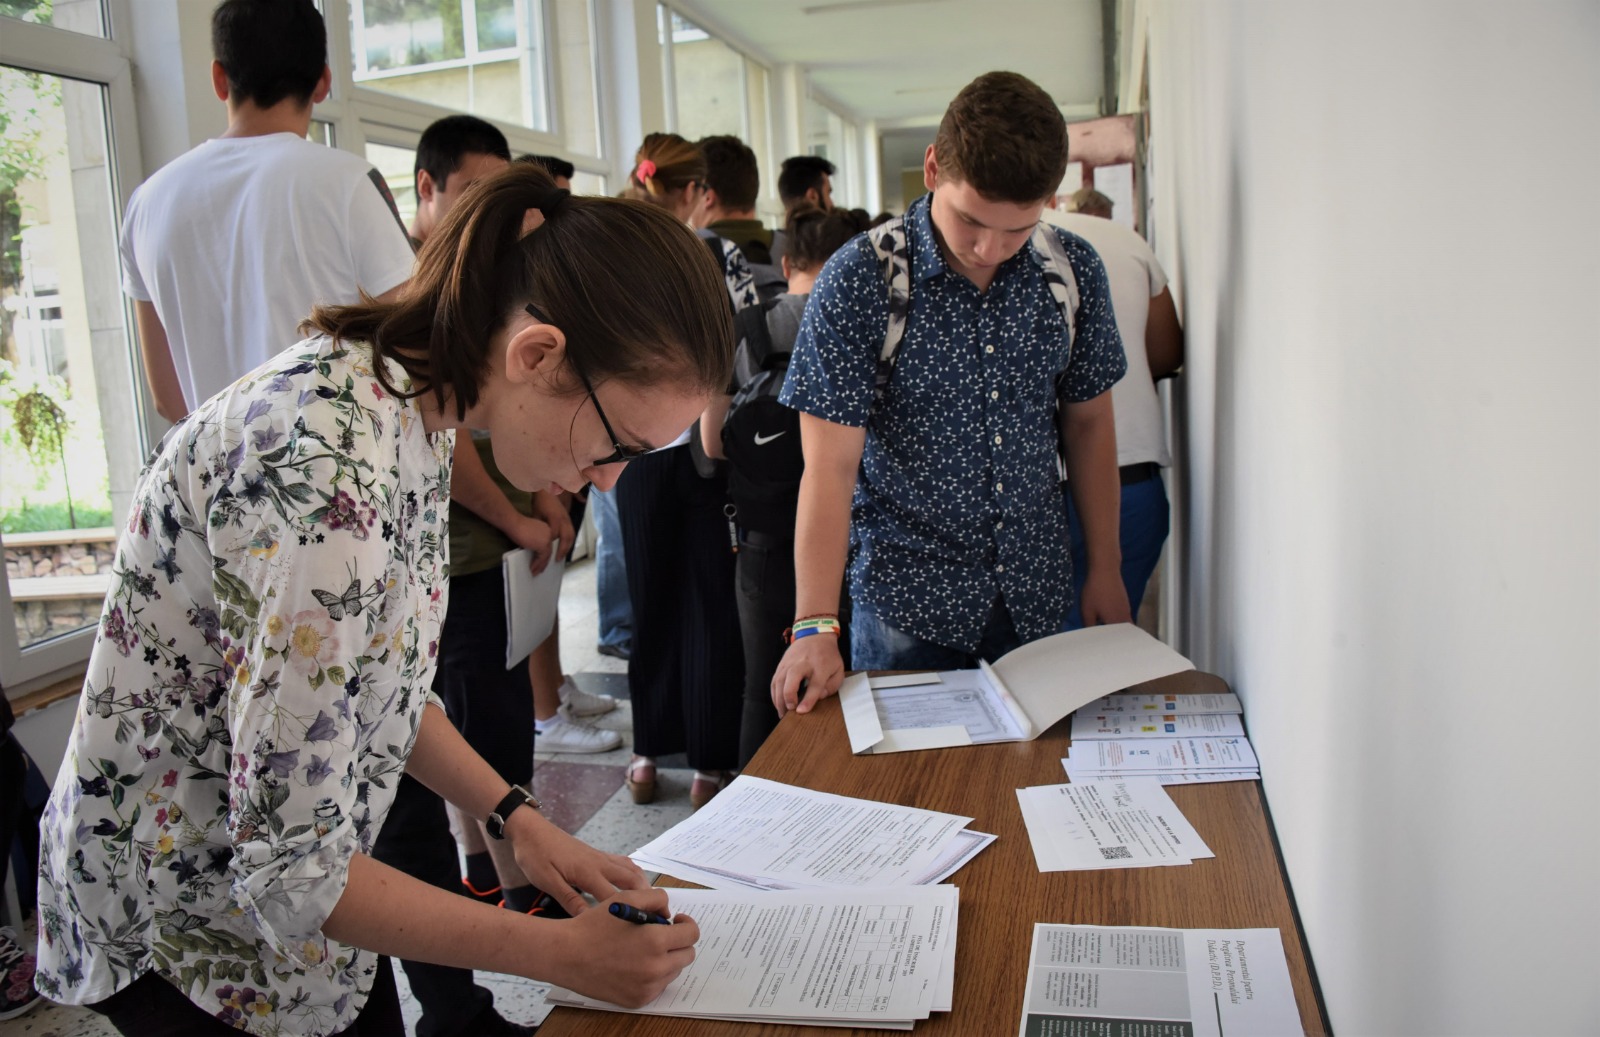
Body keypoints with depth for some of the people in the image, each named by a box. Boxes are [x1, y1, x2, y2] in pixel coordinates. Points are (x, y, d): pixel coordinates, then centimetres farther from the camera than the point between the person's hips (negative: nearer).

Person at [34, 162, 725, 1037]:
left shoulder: (413, 400, -6)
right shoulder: (326, 470, -34)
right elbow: (289, 870, -29)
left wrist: (515, 819, -2)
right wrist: (563, 953, -20)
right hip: (186, 929, -7)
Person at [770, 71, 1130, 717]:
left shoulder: (1073, 272, -3)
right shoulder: (858, 282, -16)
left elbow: (1087, 423, 8)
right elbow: (830, 468, -17)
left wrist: (1105, 569, 9)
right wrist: (816, 627, -23)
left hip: (1034, 594, 4)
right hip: (907, 598, -3)